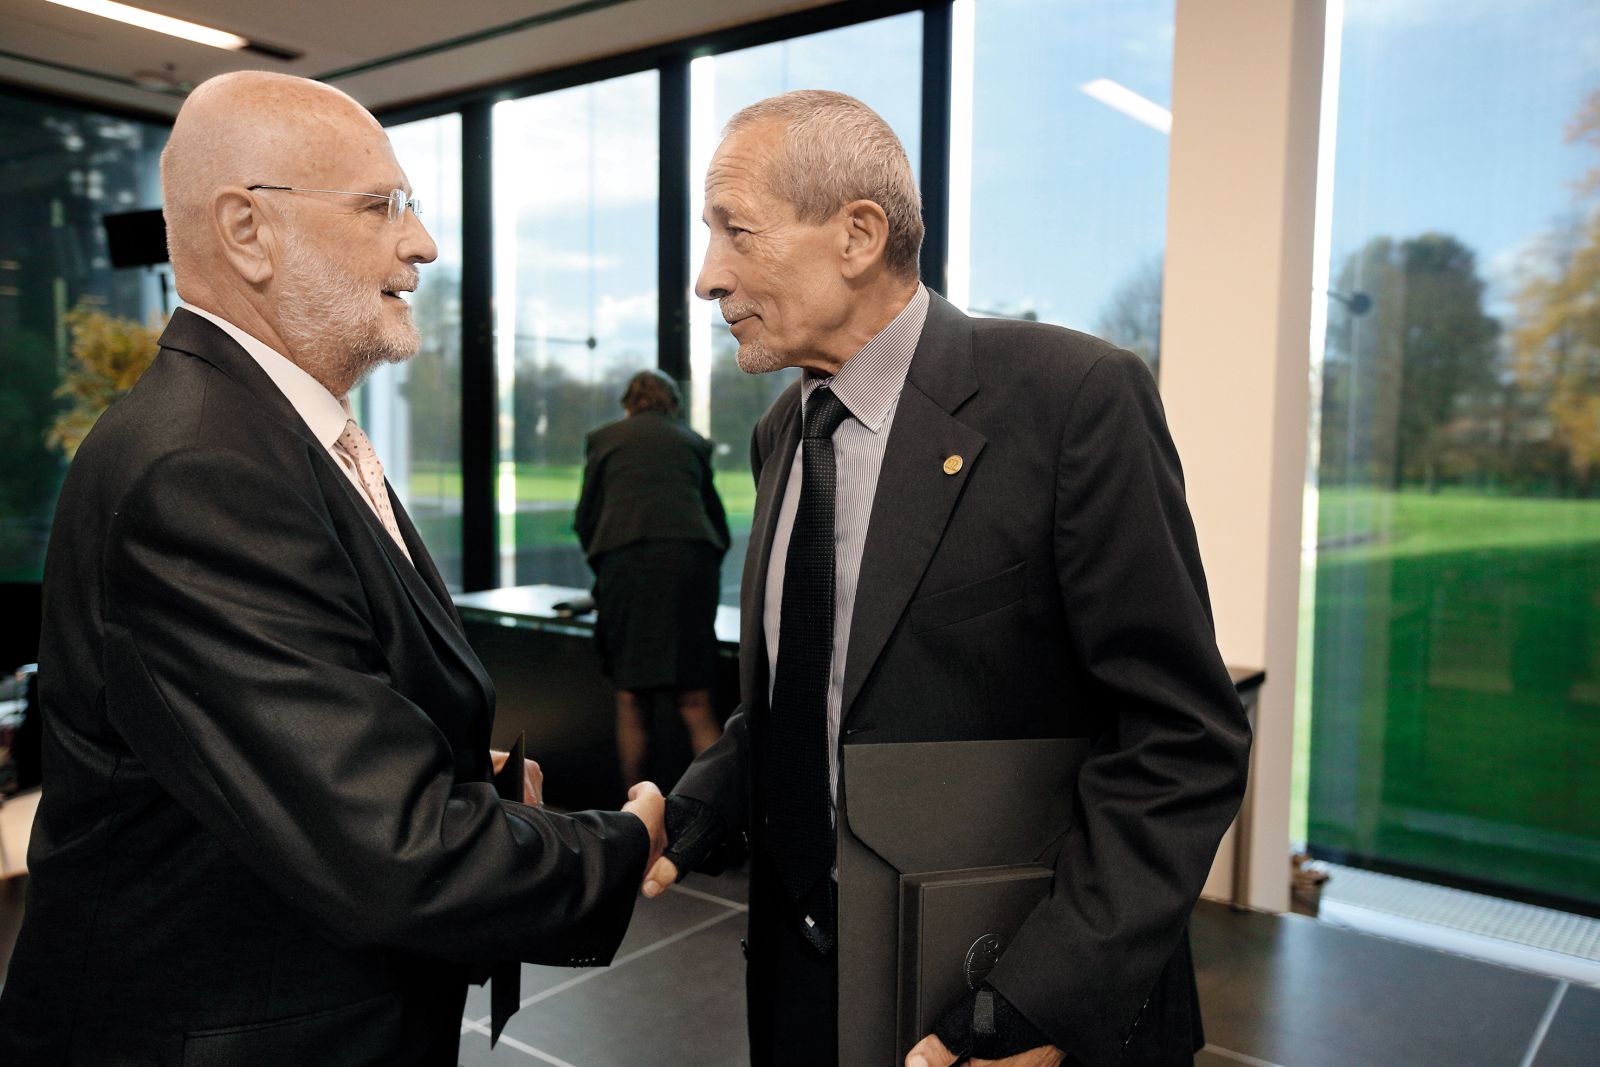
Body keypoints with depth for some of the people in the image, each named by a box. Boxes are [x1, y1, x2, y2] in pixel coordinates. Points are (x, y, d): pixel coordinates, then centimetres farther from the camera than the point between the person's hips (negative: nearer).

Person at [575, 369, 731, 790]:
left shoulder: (604, 438, 19)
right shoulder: (692, 440, 24)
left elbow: (585, 520, 15)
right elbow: (718, 522, 22)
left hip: (626, 561, -1)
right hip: (691, 559, 2)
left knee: (631, 699, 9)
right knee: (695, 704, 3)